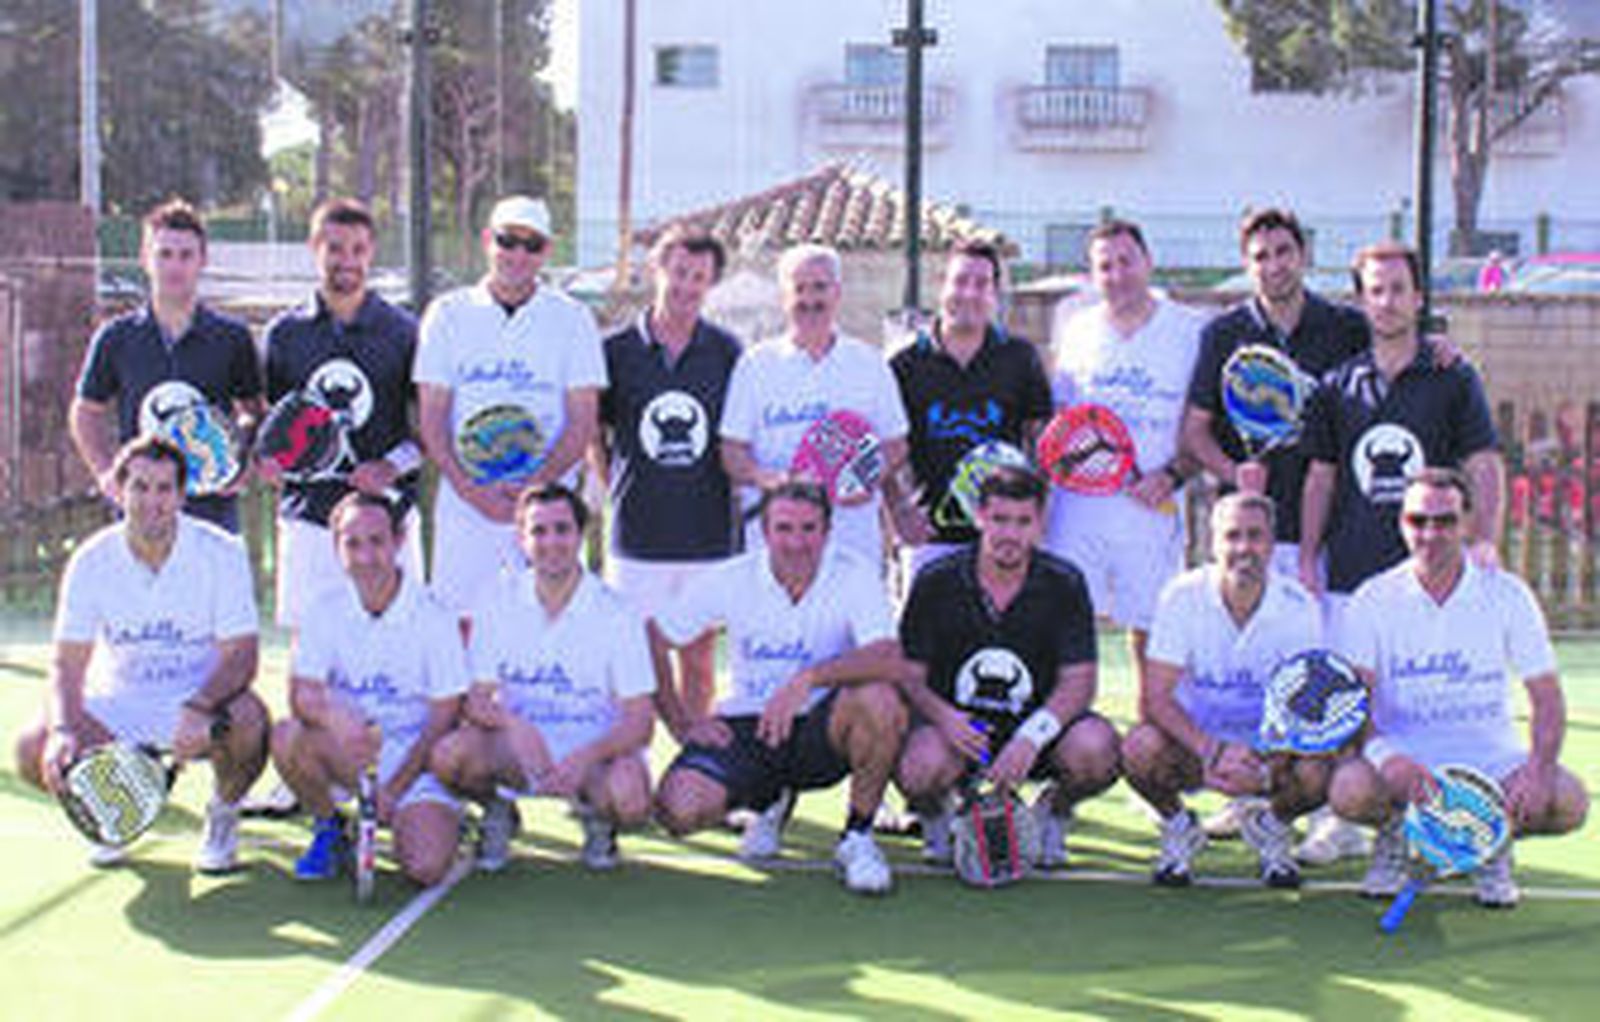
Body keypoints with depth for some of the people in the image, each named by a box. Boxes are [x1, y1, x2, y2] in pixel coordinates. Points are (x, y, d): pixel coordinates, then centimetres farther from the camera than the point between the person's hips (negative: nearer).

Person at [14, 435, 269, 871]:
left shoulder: (221, 552, -14)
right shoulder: (91, 561, -8)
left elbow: (241, 655, -18)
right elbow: (67, 664, -8)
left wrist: (199, 710, -38)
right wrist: (62, 729, -28)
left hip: (202, 703, -2)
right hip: (116, 709, 2)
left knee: (248, 720, -36)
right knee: (34, 751, -23)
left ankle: (222, 816, -1)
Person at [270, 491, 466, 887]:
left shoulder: (433, 615, -11)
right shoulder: (326, 610, -3)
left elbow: (444, 714, -10)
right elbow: (301, 694, -10)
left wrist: (394, 788, -15)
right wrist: (331, 714, -35)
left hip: (417, 756, -2)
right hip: (346, 752, 2)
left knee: (426, 867, -24)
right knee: (287, 737, -29)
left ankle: (407, 822, 14)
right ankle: (330, 829, -1)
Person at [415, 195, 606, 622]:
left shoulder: (572, 319, 5)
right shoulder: (448, 314, 7)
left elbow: (582, 422, 0)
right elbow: (431, 418, 4)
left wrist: (534, 485, -13)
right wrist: (471, 488, -11)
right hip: (464, 502, 1)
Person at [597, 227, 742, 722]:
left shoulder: (726, 351, 5)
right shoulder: (616, 350, 1)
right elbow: (592, 433, 11)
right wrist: (620, 491, 5)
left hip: (709, 533, 1)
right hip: (638, 534, -1)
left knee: (700, 658, 8)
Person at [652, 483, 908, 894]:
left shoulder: (854, 574, -12)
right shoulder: (731, 580, -6)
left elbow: (887, 658, -28)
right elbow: (653, 641, 3)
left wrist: (809, 678, -40)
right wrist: (680, 723, -2)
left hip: (823, 731, -2)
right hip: (748, 727, 2)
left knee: (878, 699, -35)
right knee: (679, 809, -23)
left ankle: (857, 838, -10)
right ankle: (771, 801, 16)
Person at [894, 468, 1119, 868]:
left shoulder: (1064, 585, -4)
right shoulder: (935, 583, -5)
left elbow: (1078, 681, -9)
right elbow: (908, 675, -5)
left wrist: (1031, 737, -27)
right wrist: (943, 717, -28)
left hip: (1038, 721, 1)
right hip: (956, 724, -1)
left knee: (1096, 749, -31)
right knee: (922, 767, -35)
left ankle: (1053, 813, 7)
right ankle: (936, 817, 6)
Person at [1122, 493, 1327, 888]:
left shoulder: (1299, 605, -11)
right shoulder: (1182, 596, -14)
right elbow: (1155, 698, -18)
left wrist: (1263, 764, -30)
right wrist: (1212, 751, -34)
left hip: (1268, 748, 1)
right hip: (1194, 742, -1)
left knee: (1317, 773, -31)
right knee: (1141, 748, -33)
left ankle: (1271, 825, 7)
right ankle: (1177, 825, 2)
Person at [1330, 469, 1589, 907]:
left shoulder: (1507, 594, -2)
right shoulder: (1374, 599, -4)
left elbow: (1546, 698, -2)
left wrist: (1539, 769, -21)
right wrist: (1386, 756, -32)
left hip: (1490, 756, 1)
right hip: (1405, 753, -1)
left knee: (1569, 803, -26)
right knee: (1349, 789, -34)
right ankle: (1393, 837, 4)